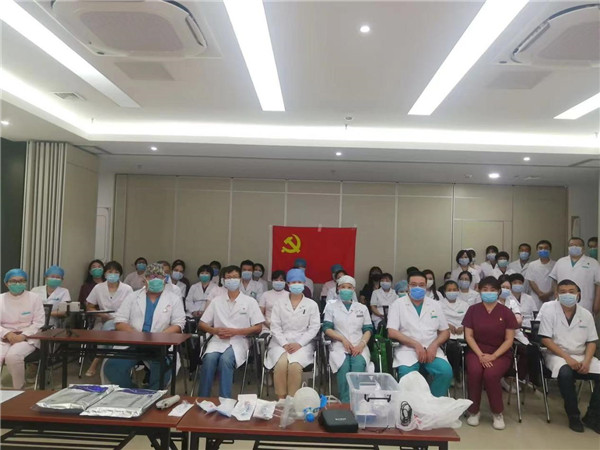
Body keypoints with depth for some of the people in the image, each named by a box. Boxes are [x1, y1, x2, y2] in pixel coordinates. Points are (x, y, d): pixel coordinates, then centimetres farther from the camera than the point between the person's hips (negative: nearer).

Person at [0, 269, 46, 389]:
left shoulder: (35, 298, 1)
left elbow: (38, 323, -3)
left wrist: (23, 335, -18)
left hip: (28, 338, -2)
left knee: (12, 356, -32)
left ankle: (19, 389, -11)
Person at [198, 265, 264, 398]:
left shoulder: (250, 301, 6)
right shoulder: (216, 300, 13)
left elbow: (258, 328, 2)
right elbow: (201, 324, 14)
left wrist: (234, 331, -11)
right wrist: (215, 330, -9)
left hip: (238, 340, -2)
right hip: (218, 340, 2)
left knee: (225, 359, -32)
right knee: (209, 358, -29)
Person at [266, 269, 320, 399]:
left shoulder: (312, 304, 10)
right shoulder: (279, 304, 12)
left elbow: (314, 327, 1)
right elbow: (275, 326, 4)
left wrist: (299, 343, -11)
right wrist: (284, 344, -11)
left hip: (302, 343, -1)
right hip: (281, 343, 1)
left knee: (295, 365, -31)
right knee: (281, 364, -31)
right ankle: (281, 399, -18)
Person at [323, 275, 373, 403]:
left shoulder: (362, 308, 18)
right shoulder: (331, 307, 13)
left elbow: (368, 329, 10)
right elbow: (326, 328, 2)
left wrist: (362, 344, -10)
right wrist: (343, 339, -13)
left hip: (359, 347, 1)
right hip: (339, 346, -1)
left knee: (358, 365, -32)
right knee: (344, 366, -32)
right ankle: (345, 403, -30)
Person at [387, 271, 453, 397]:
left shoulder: (435, 305, 14)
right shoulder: (398, 304, 4)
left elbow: (445, 332, 14)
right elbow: (392, 332, -5)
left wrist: (434, 345, -7)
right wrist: (416, 345, -14)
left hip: (431, 349, 3)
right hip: (407, 350, -3)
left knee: (446, 371, -25)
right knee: (407, 374, -33)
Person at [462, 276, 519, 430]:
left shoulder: (506, 312, 1)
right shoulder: (473, 310, 5)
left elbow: (509, 339, -2)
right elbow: (468, 336, 2)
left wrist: (493, 356, -14)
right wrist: (480, 355, -12)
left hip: (500, 353, -1)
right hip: (476, 351, 1)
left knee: (491, 374, -31)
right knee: (474, 372, -31)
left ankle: (497, 413, -5)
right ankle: (473, 411, -8)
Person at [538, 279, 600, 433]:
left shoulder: (586, 314, 5)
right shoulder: (549, 309, -7)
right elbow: (545, 339, -11)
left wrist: (587, 361, -12)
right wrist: (567, 358, -19)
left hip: (581, 356, 4)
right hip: (557, 355, -4)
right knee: (566, 373, -35)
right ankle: (573, 416, -15)